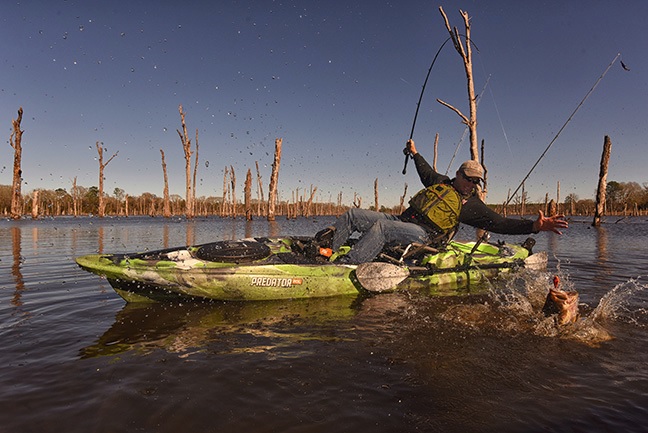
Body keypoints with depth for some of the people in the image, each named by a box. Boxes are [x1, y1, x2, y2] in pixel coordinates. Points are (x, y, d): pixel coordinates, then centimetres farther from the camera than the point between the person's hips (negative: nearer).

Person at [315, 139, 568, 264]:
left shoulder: (472, 205, 6)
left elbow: (501, 224, -1)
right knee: (351, 215, -4)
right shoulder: (440, 182, 20)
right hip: (400, 220, 7)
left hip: (421, 234, -6)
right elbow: (426, 172, 41)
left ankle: (345, 268, -40)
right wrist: (415, 153, 52)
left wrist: (536, 226, -14)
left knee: (380, 227, -37)